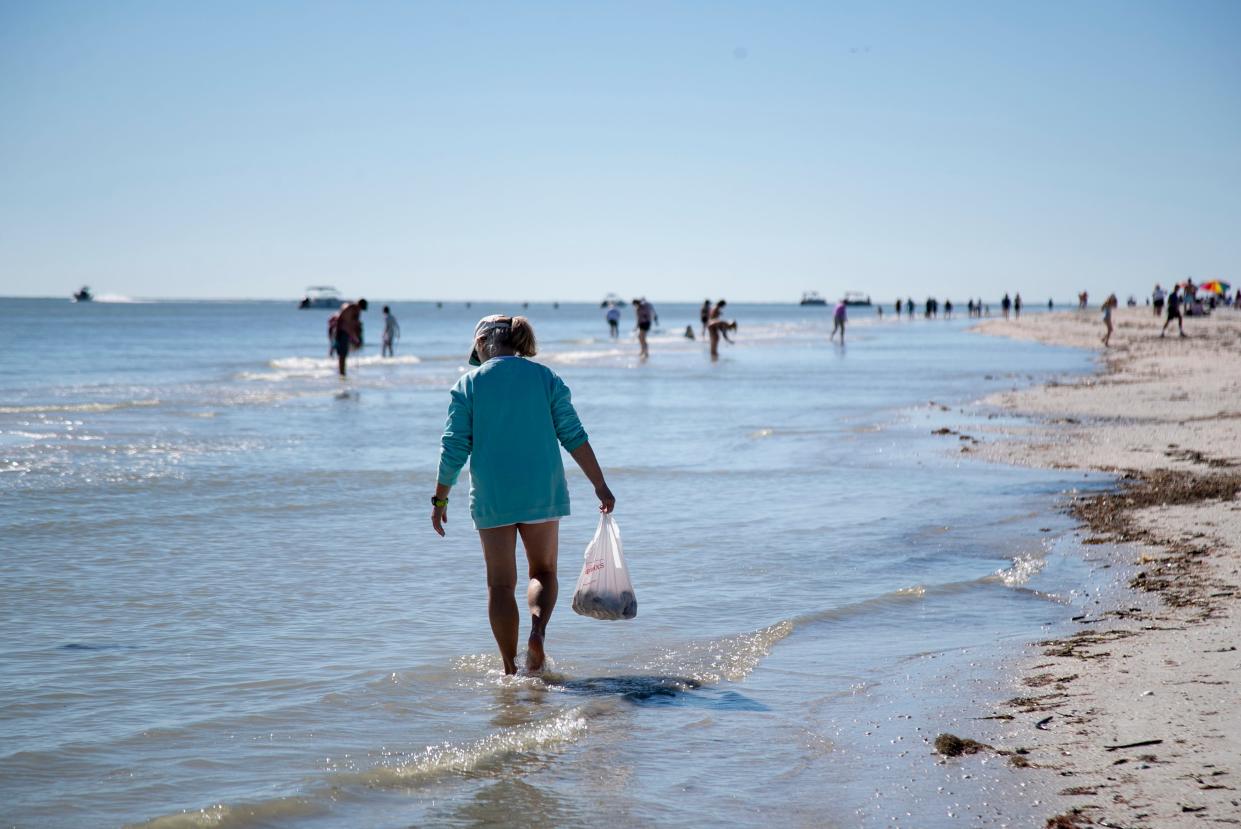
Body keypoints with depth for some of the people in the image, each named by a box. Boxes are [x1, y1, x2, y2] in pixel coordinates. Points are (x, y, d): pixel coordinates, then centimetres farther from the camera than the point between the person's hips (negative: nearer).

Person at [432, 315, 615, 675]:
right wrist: (601, 486, 3)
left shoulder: (468, 384, 0)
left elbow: (454, 447, -3)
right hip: (542, 493, 1)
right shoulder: (546, 377, 3)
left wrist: (440, 499, 6)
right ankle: (538, 631, -13)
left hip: (492, 497, -1)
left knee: (500, 584, 9)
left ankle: (510, 670, 9)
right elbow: (574, 436, -1)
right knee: (544, 573, 16)